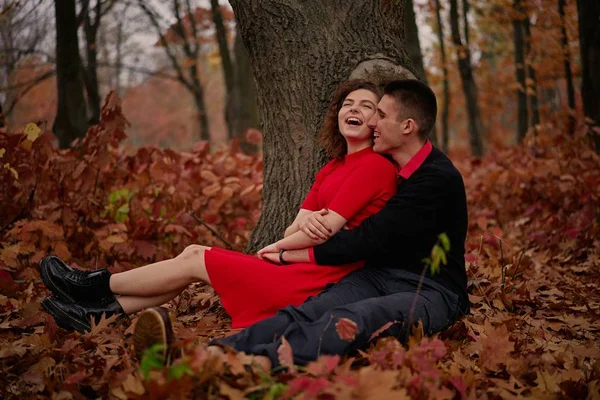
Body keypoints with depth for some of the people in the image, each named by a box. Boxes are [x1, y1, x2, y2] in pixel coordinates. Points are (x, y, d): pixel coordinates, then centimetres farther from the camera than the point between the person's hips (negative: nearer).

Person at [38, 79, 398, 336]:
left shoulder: (376, 166, -11)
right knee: (194, 253, 3)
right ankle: (102, 313, 3)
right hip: (305, 263, 8)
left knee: (195, 262, -3)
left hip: (322, 275, -8)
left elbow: (326, 228, -15)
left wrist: (275, 247, -1)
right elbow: (299, 226, 8)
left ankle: (98, 286, 11)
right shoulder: (332, 169, 18)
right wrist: (299, 234, -15)